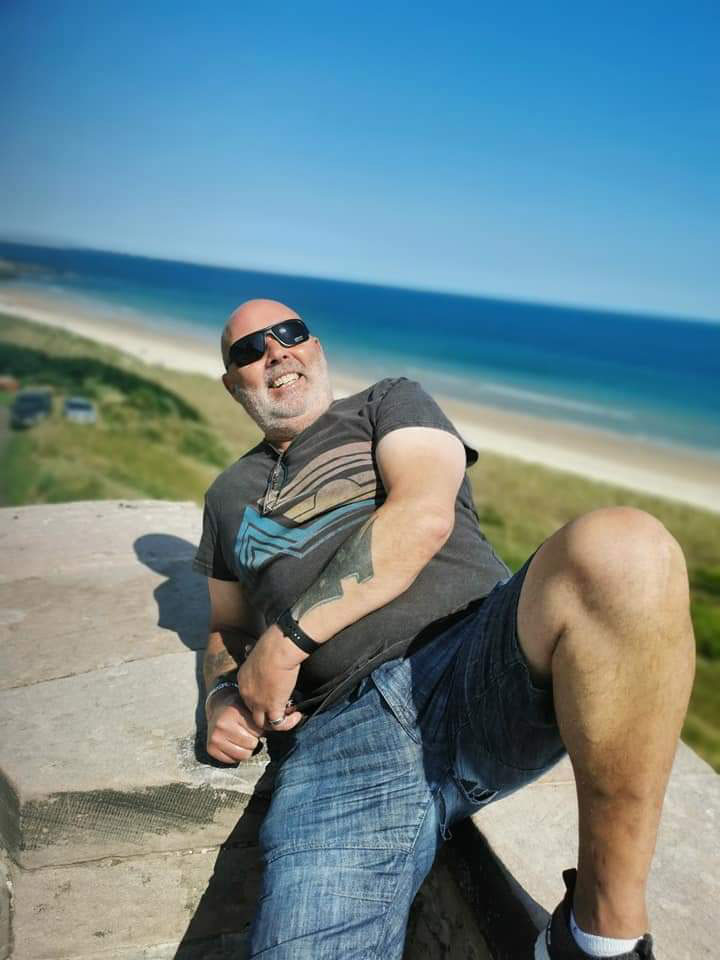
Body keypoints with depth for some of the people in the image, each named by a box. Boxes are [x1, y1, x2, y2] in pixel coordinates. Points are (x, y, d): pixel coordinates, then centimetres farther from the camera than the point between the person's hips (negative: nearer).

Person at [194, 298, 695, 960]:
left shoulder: (393, 404, 20)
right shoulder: (230, 496, 30)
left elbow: (424, 516, -1)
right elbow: (226, 631, 34)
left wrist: (289, 635, -4)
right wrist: (222, 697, 10)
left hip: (481, 664, 0)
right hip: (336, 738, 1)